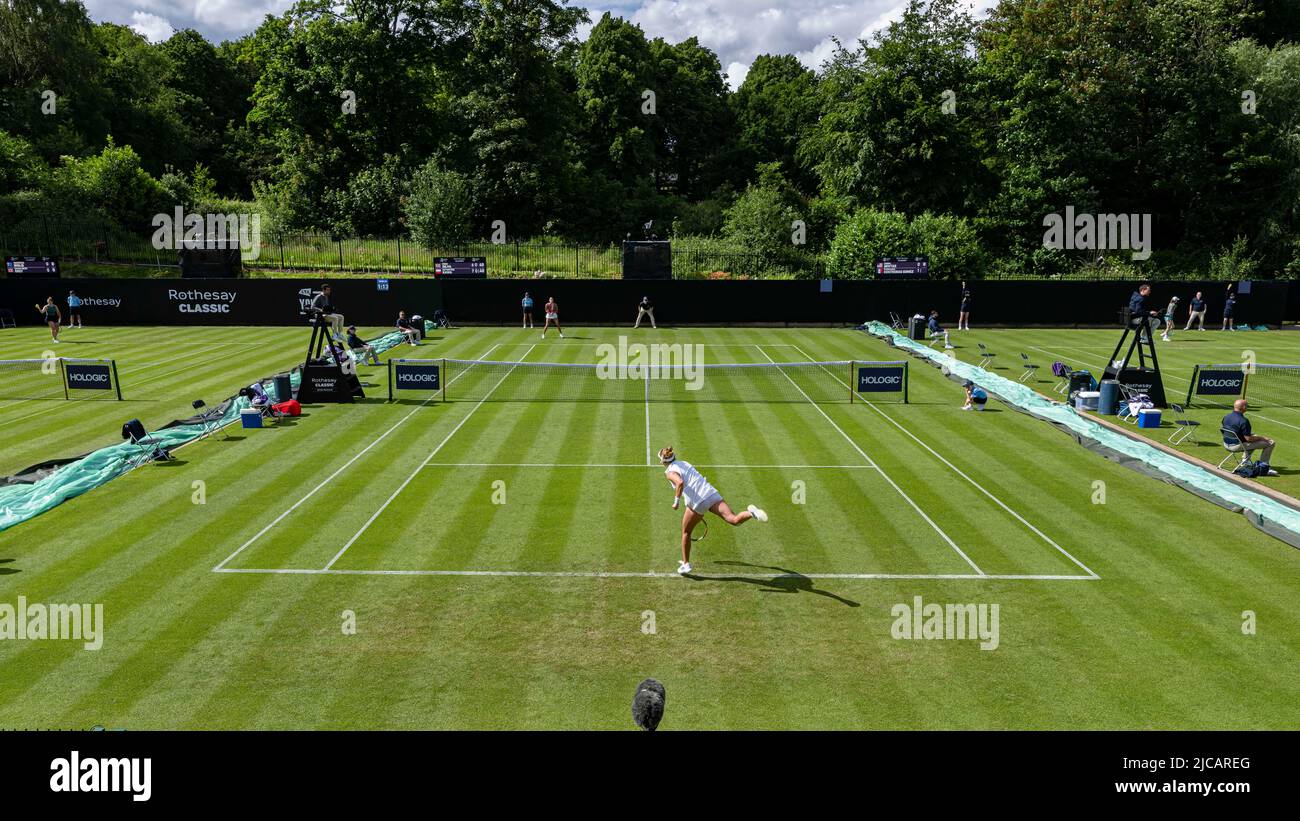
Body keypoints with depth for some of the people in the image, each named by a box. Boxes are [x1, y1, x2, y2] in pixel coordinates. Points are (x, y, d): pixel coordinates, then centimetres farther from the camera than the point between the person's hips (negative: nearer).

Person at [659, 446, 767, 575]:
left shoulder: (670, 472, 2)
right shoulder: (684, 463, 23)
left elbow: (680, 483, -21)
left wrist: (676, 502, -10)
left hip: (697, 502, -5)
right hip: (711, 492, 5)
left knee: (686, 533, 19)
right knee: (734, 520, -13)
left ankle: (685, 564, 23)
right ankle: (751, 513, -42)